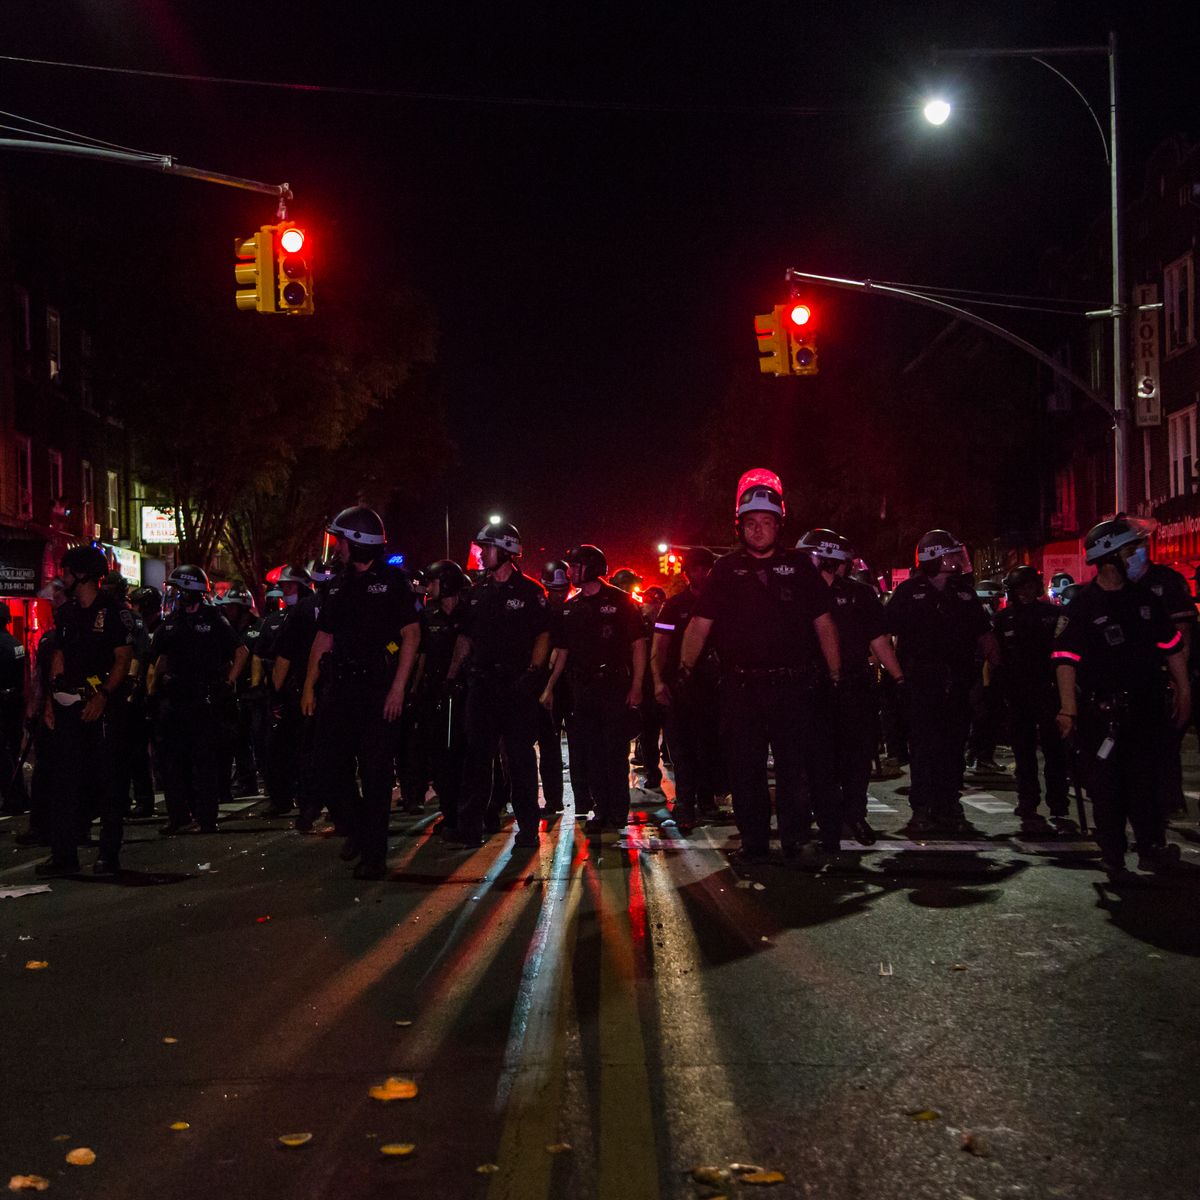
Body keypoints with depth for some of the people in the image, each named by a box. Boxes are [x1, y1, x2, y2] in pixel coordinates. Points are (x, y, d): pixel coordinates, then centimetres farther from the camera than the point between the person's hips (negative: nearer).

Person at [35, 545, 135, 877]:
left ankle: (109, 854, 4)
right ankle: (64, 854, 10)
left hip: (100, 704, -6)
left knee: (106, 779, -2)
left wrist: (102, 696, -18)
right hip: (67, 705, 6)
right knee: (64, 778, 5)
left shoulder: (114, 611, -4)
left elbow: (123, 660, -8)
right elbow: (59, 658, 17)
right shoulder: (65, 613, 16)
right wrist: (51, 700, 7)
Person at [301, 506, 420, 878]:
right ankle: (356, 825, 25)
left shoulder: (393, 580, -3)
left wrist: (398, 688, -14)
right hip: (342, 689, 6)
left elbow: (411, 634, -7)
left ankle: (374, 854, 7)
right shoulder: (338, 586, 16)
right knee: (325, 768, 1)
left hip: (379, 690, -6)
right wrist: (309, 687, 10)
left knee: (376, 774, -1)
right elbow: (323, 638, 17)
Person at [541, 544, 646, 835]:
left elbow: (638, 644, -5)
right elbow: (562, 650, 16)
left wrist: (637, 686, -11)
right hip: (583, 689, 5)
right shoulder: (571, 608, 13)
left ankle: (619, 810, 7)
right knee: (590, 752, 5)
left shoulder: (620, 601, -3)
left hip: (615, 686, -5)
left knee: (615, 751, -2)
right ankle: (601, 809, 13)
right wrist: (549, 687, 9)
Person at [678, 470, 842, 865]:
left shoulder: (798, 567, 6)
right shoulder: (726, 570, 7)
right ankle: (754, 844, 16)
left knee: (795, 768, 0)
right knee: (745, 770, 6)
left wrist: (836, 676, 2)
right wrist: (684, 670, -8)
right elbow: (700, 625, 3)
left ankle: (794, 842, 10)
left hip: (793, 686, -1)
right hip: (741, 688, 1)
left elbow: (824, 625, 7)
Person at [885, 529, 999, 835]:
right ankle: (922, 809, 3)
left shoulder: (964, 592, 13)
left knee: (953, 746, 7)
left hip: (957, 683, 4)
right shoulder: (909, 592, 0)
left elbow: (984, 633, 19)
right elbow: (885, 631, -2)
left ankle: (949, 806, 15)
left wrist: (997, 666, 11)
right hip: (922, 683, -4)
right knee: (924, 746, -3)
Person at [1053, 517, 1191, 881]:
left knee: (1143, 778, 11)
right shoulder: (1082, 607, -9)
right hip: (1102, 710, -4)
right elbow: (1066, 658, -14)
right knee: (1105, 783, 1)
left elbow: (1171, 644, 16)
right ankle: (1114, 859, 10)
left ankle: (1151, 849, 20)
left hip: (1145, 705, 5)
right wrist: (1068, 708, -21)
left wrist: (1182, 690, 14)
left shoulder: (1144, 598, 7)